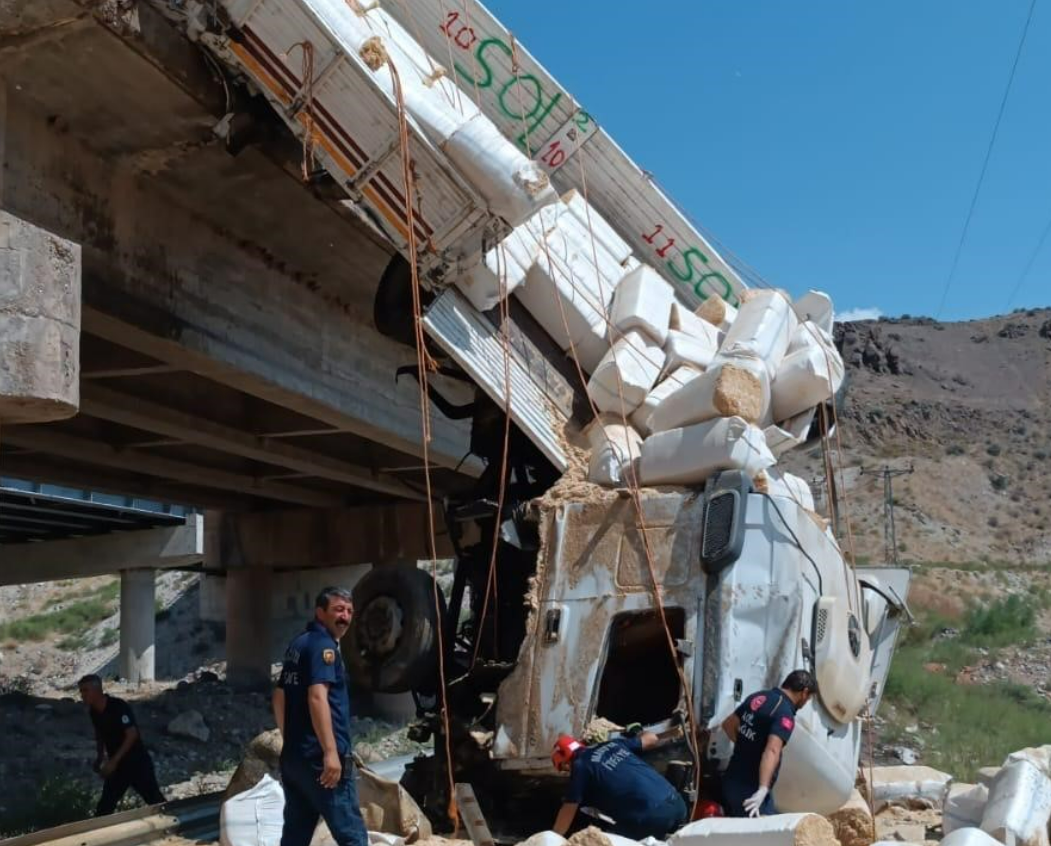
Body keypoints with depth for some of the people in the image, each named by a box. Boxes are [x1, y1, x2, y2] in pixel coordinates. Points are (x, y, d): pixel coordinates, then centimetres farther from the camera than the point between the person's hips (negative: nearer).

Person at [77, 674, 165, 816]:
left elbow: (132, 735, -25)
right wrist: (100, 757, 7)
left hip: (137, 762, -7)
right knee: (104, 806, 8)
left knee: (155, 801, -1)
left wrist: (113, 761, -25)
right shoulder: (93, 712, 0)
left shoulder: (118, 706, -22)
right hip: (116, 765, 7)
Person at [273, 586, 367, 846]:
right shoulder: (323, 644, -11)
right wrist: (331, 751, -27)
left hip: (294, 755, 9)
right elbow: (317, 697, -24)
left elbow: (279, 698, 24)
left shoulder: (298, 644, 18)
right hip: (318, 757, -9)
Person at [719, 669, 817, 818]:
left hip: (731, 781, 9)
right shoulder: (785, 714, -18)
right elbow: (772, 751, -33)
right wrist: (763, 789, -41)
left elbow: (728, 724, 20)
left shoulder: (758, 697, 7)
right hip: (750, 788, -9)